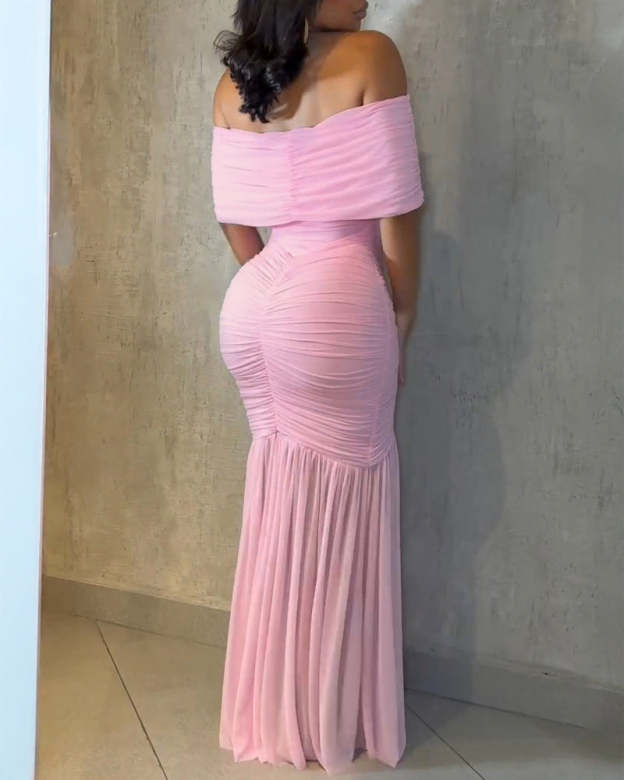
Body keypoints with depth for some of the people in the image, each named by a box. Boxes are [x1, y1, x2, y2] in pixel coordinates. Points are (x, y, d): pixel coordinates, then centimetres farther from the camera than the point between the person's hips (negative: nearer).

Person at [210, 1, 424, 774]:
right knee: (340, 518, 8)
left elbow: (233, 218, 11)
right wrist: (402, 316, 2)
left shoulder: (232, 84, 8)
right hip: (338, 304, -6)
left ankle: (274, 713, 31)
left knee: (279, 511, 18)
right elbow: (395, 213, -10)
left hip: (253, 304, 6)